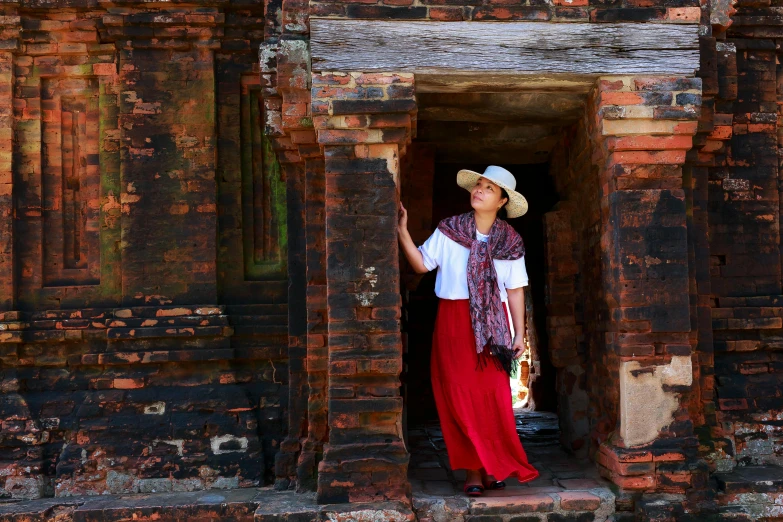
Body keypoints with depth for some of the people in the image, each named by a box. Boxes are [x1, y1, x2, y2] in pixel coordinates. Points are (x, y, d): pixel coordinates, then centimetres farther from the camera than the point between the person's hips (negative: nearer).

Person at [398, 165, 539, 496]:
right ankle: (474, 472, 5)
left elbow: (515, 291, 7)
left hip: (493, 324, 1)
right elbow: (421, 265, -1)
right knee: (461, 396, -2)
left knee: (494, 396, -3)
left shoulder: (511, 242, 7)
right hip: (454, 321, -1)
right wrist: (402, 232, -10)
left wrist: (519, 334, 3)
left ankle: (494, 469, 11)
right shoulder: (448, 230, 3)